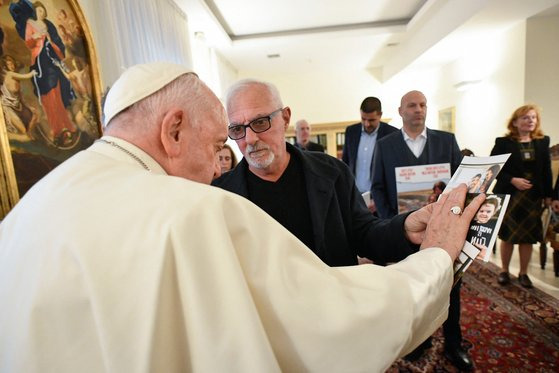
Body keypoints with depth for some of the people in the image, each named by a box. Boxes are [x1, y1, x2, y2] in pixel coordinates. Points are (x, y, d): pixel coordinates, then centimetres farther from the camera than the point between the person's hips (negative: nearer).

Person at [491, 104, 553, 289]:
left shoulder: (543, 142, 6)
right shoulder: (503, 143, -5)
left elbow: (546, 170, 7)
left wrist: (548, 195, 5)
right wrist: (512, 180, -19)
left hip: (533, 197, 3)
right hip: (509, 196, -3)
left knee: (528, 237, 9)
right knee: (507, 235, 7)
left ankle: (523, 273, 24)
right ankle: (504, 271, 23)